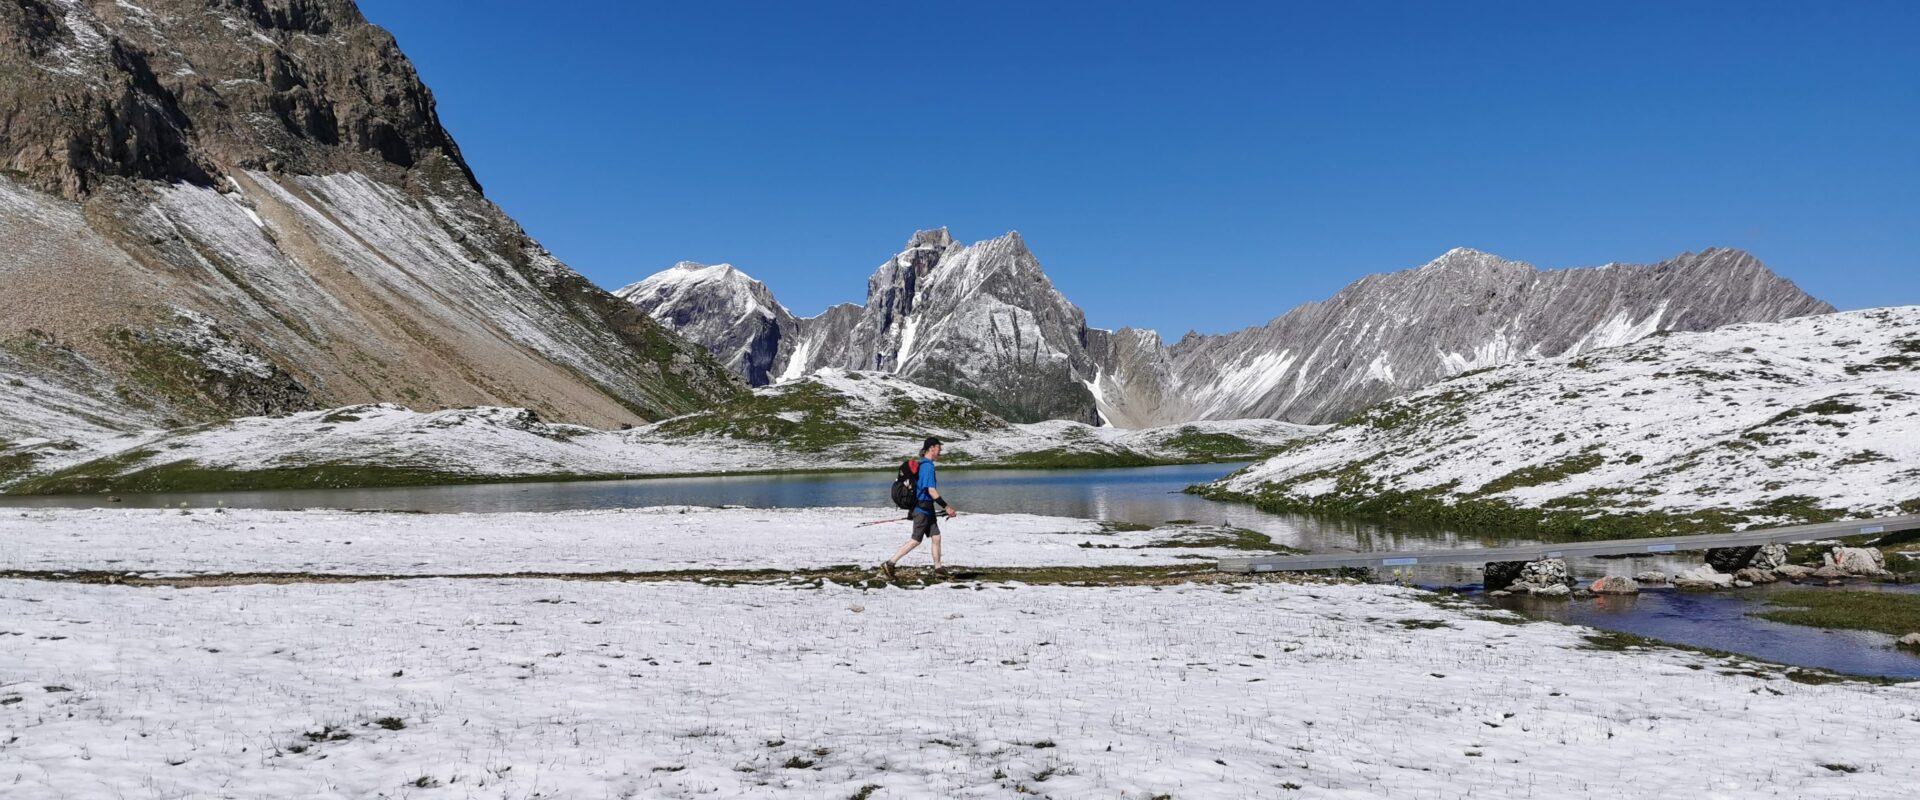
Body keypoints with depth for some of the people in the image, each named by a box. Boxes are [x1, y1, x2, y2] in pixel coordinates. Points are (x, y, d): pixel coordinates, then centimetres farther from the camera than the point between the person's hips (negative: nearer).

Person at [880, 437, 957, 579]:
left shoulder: (921, 464, 12)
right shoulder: (928, 466, -17)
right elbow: (931, 490, -22)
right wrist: (946, 507, -19)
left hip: (926, 508, 10)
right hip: (923, 508, -10)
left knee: (936, 537, 11)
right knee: (916, 540, -6)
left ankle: (938, 568, 17)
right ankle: (890, 563, -4)